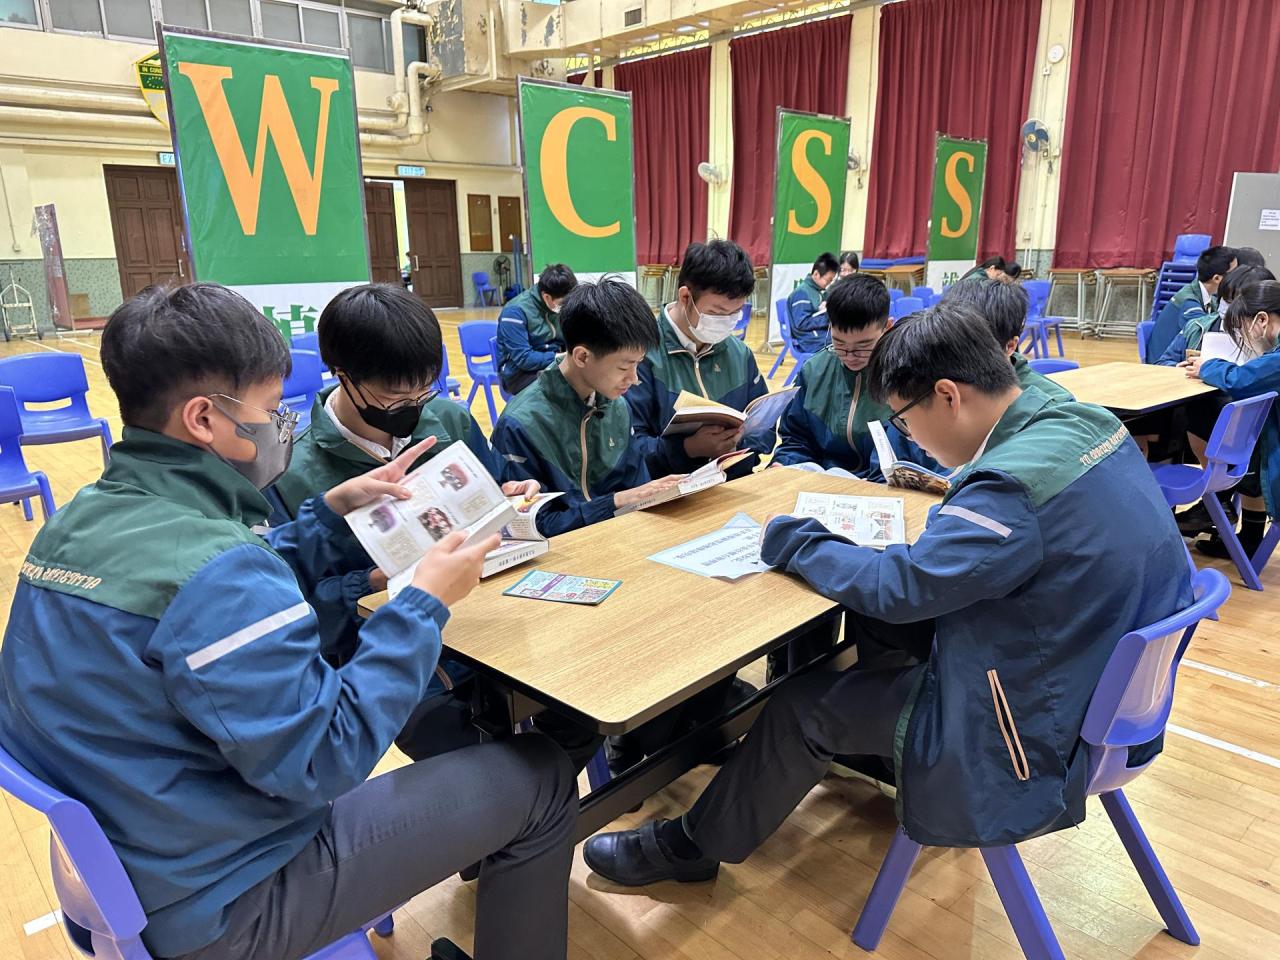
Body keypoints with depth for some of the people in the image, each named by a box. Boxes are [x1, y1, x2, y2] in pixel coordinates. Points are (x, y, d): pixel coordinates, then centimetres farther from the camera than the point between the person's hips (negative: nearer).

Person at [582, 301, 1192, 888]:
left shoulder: (1016, 483, -31)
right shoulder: (1087, 422, -3)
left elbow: (895, 587, -24)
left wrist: (789, 540, -11)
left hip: (1042, 733, -9)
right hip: (1101, 687, 9)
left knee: (805, 706, -1)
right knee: (889, 641, 21)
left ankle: (691, 846, 19)